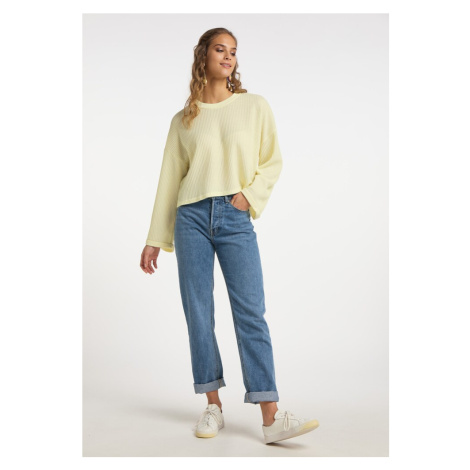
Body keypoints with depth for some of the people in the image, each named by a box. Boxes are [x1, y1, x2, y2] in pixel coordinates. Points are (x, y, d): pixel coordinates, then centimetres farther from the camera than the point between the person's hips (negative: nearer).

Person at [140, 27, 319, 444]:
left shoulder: (255, 106, 10)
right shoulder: (183, 120, 12)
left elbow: (273, 161, 11)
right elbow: (169, 179, 12)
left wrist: (251, 195, -8)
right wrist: (154, 239, 10)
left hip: (236, 219, -2)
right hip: (191, 217, 2)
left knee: (251, 314, -8)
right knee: (198, 313, 2)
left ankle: (272, 417, -8)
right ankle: (213, 406, 14)